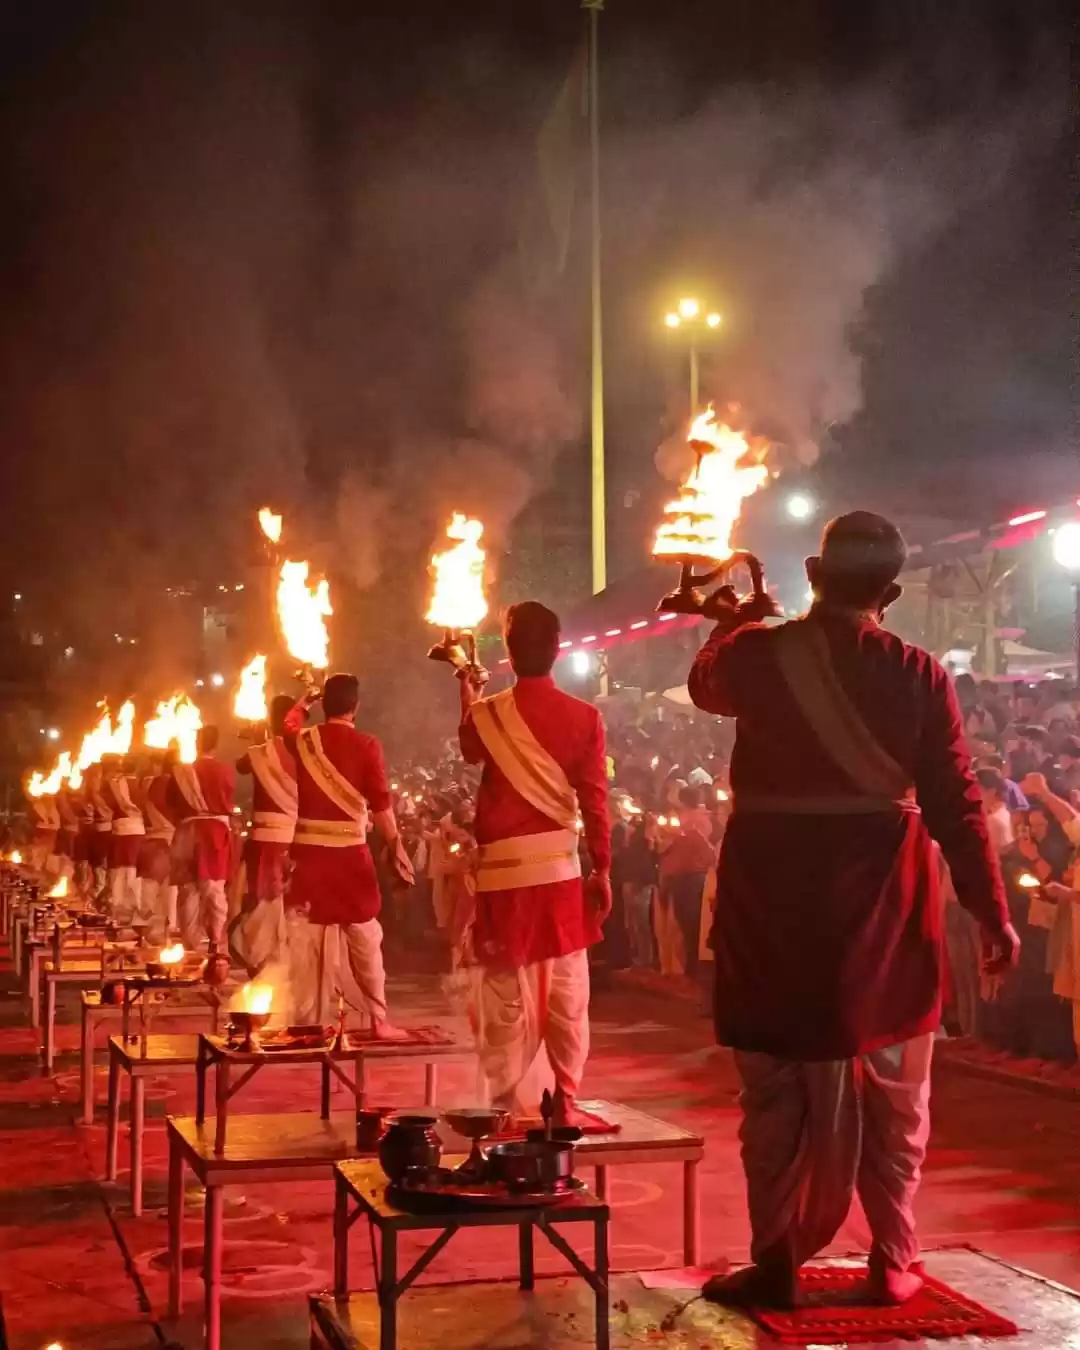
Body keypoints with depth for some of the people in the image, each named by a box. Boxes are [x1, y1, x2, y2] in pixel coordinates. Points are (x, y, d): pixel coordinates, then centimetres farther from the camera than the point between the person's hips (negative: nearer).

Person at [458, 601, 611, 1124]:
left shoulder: (487, 714, -4)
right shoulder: (584, 717, -6)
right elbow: (595, 802, -6)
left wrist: (468, 694, 32)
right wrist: (602, 870, 3)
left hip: (503, 869, 0)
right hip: (560, 868, 0)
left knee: (508, 993, 5)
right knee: (565, 991, 9)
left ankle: (499, 1103, 7)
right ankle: (565, 1098, 11)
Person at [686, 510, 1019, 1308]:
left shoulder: (758, 655, -6)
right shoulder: (918, 675, -7)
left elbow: (706, 683, 19)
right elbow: (957, 806, -6)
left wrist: (734, 622, 37)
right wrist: (992, 911, 1)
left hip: (775, 896, 0)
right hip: (881, 899, 0)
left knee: (779, 1087, 10)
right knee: (893, 1091, 14)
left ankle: (777, 1263, 13)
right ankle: (893, 1263, 19)